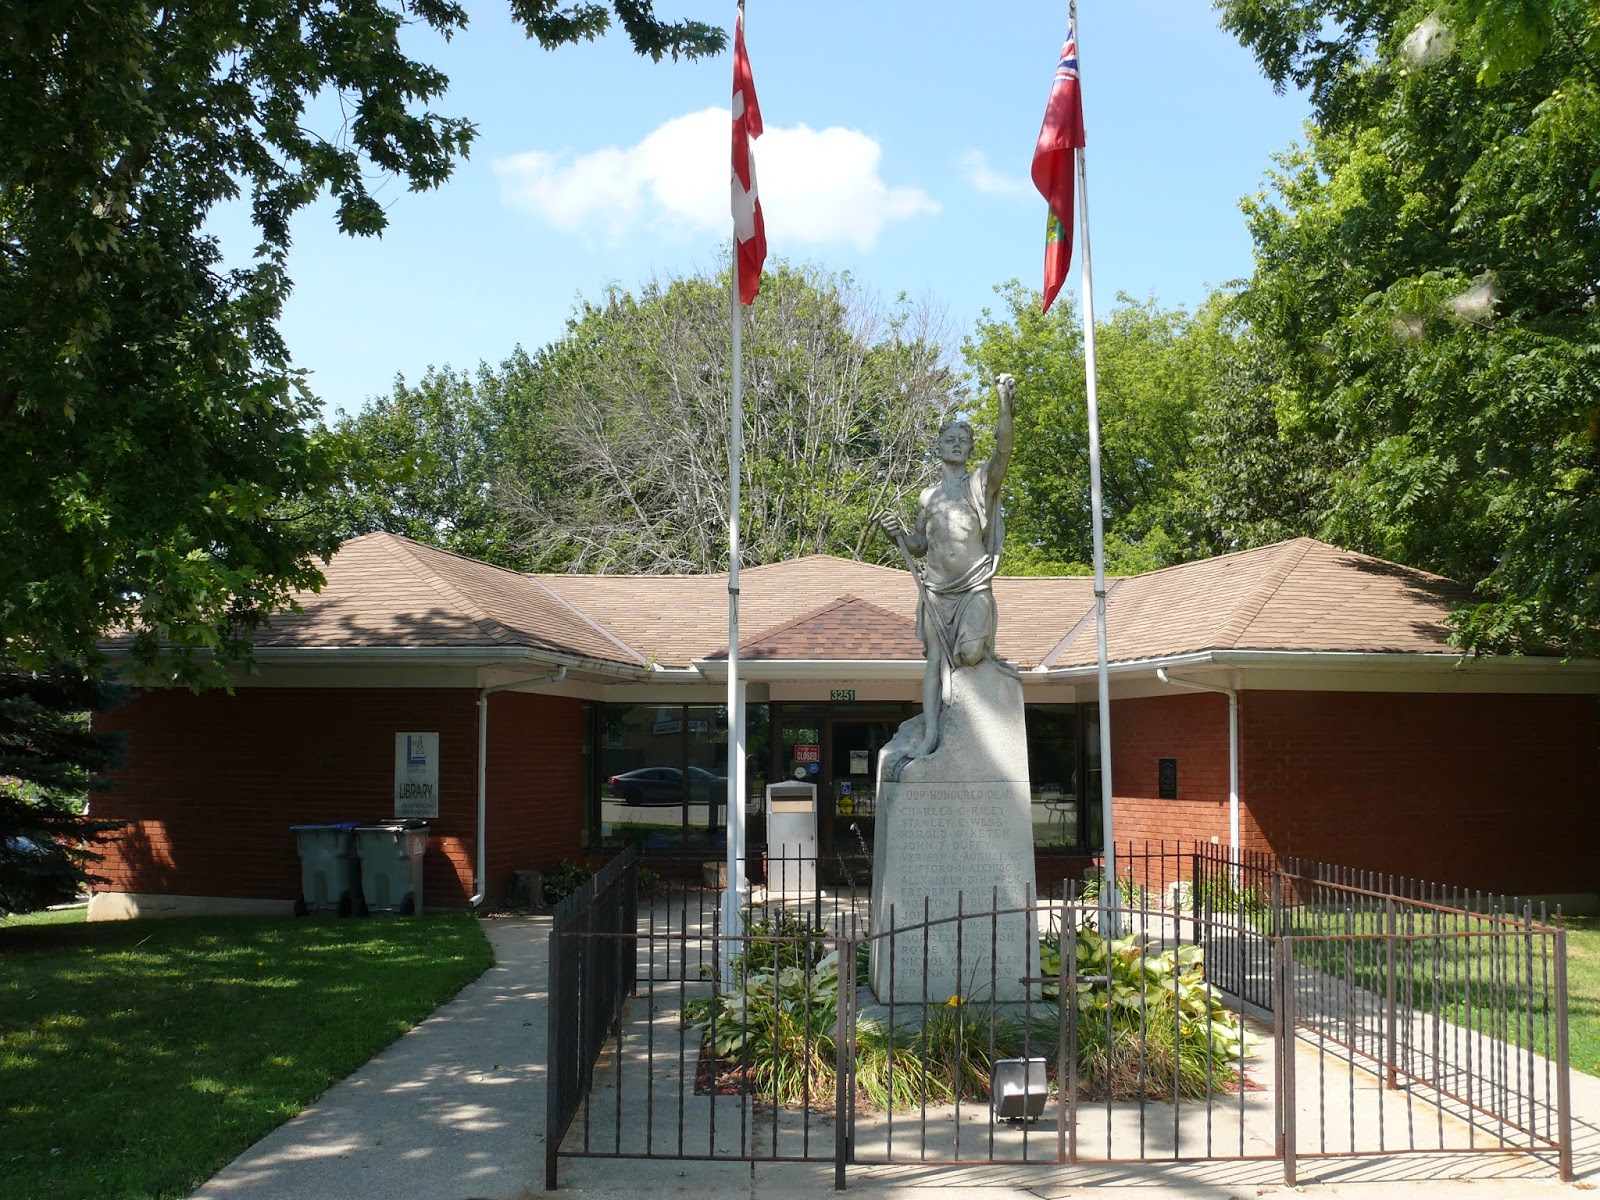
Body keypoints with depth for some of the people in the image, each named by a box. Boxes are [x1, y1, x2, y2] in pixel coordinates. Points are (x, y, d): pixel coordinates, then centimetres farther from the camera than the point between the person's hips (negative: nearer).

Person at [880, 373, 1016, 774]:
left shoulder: (981, 482, 5)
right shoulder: (928, 496, 17)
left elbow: (1003, 450, -16)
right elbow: (919, 546, 23)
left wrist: (1004, 402, -29)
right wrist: (898, 533, 0)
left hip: (975, 587, -3)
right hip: (936, 589, 3)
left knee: (970, 654, -20)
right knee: (935, 657, -9)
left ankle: (986, 649, 17)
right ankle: (929, 734, -15)